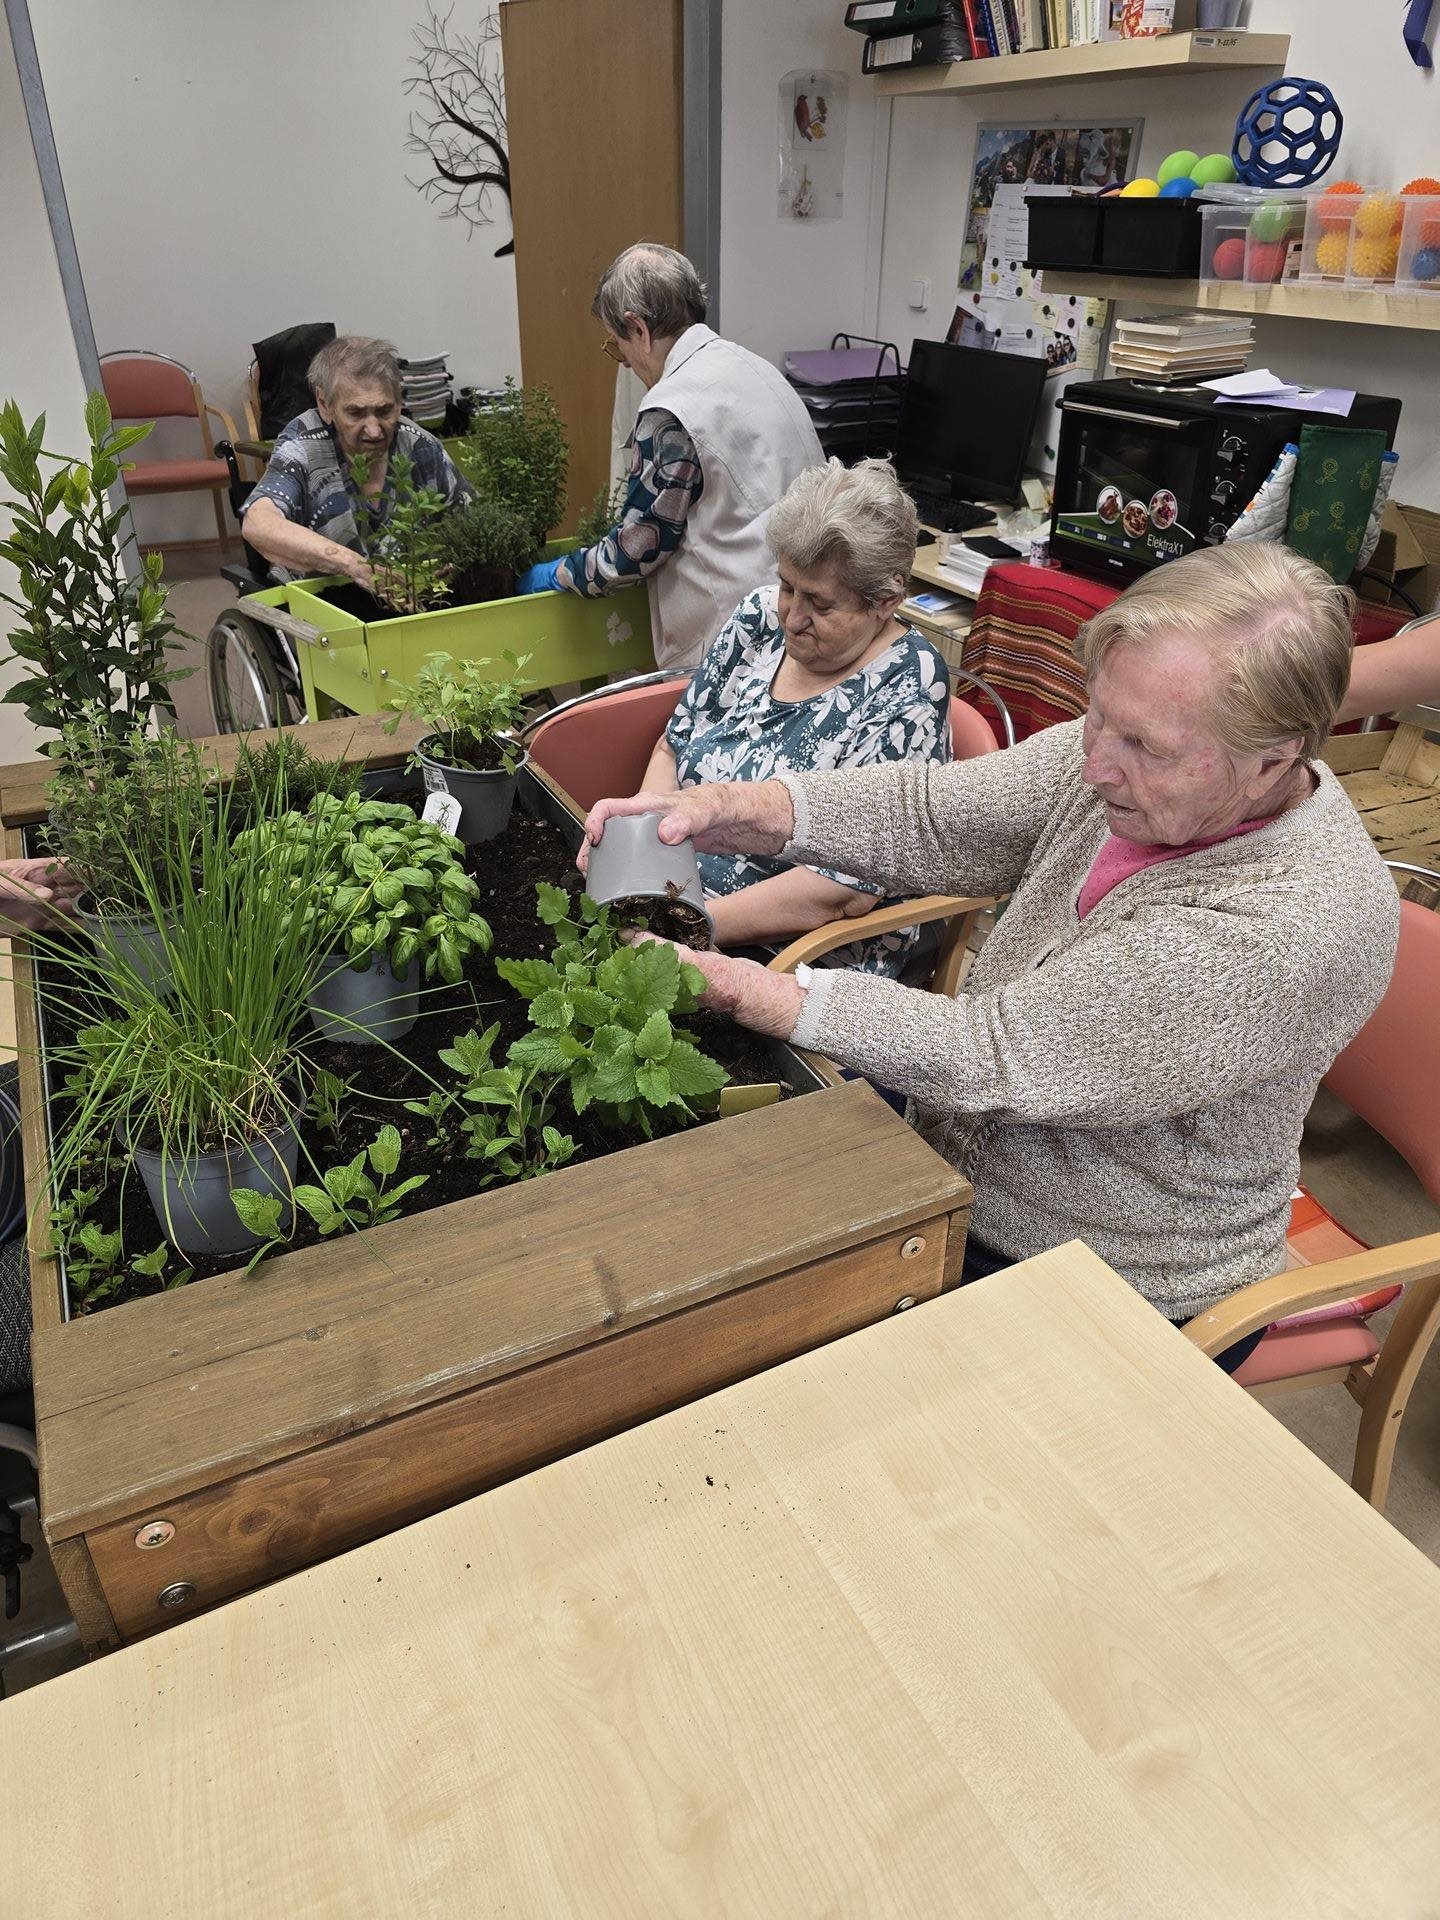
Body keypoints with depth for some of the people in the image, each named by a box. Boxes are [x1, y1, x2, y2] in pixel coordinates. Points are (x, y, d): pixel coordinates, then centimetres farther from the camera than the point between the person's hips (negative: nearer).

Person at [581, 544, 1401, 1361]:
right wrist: (728, 808, -25)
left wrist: (730, 985, -30)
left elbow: (993, 1058, -32)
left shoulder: (1294, 930, -33)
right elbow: (931, 816, -9)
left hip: (1120, 1295, -6)